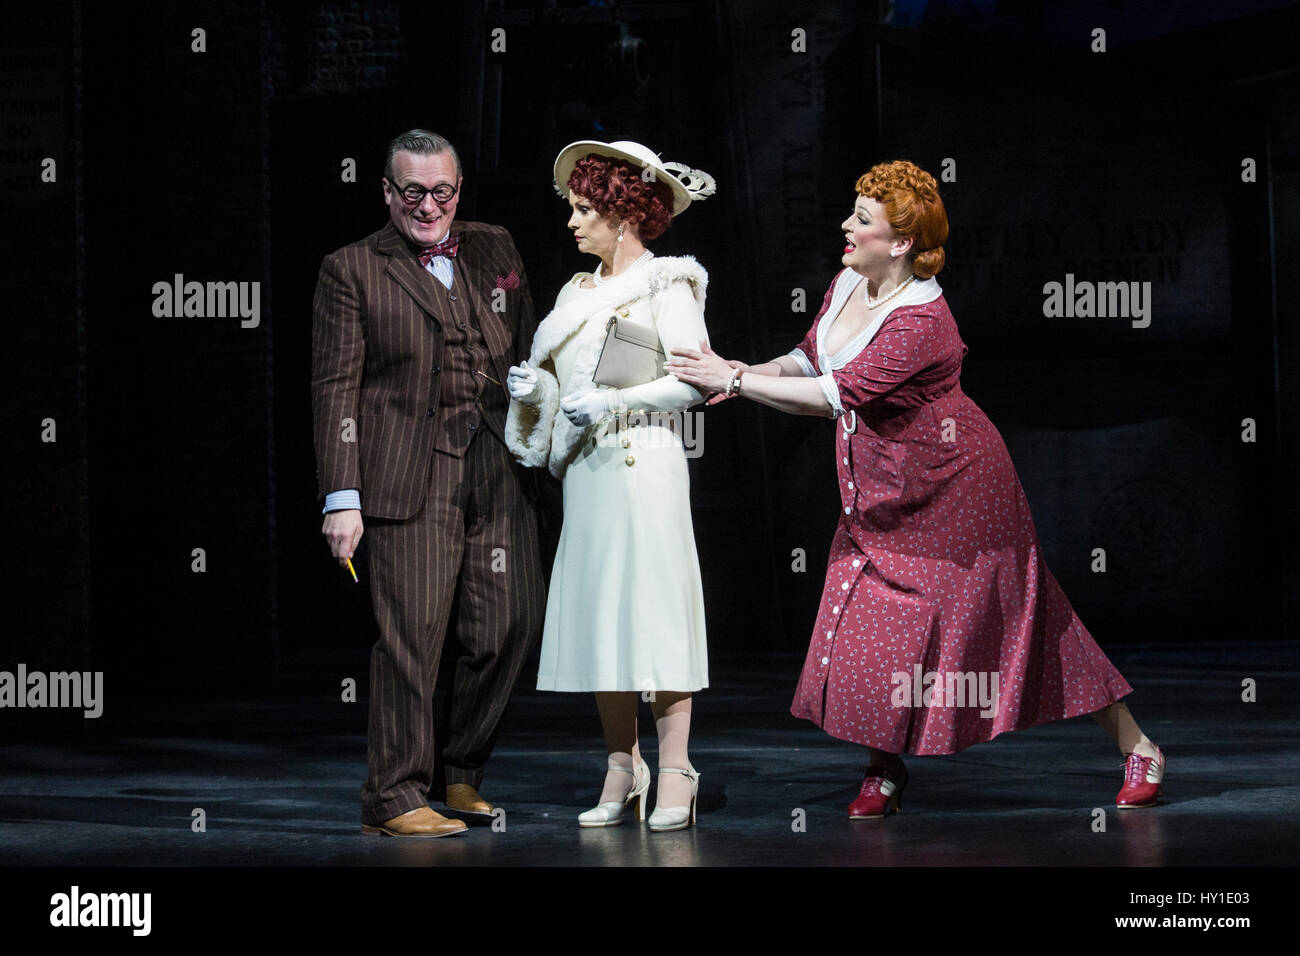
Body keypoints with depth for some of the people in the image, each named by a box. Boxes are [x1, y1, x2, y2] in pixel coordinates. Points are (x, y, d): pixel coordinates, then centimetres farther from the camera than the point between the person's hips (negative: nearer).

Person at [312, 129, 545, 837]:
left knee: (510, 623, 3)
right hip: (411, 480, -5)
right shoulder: (352, 271, 3)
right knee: (411, 635, -7)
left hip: (498, 473, 5)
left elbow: (527, 353, 22)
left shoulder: (495, 251, 17)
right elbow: (335, 387, -1)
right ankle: (394, 799, 3)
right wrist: (341, 497, -8)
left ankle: (459, 773, 22)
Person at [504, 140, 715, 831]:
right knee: (597, 615, 5)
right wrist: (533, 385, 0)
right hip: (585, 470, 7)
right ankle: (623, 768, 11)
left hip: (642, 463, -7)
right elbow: (559, 375, 22)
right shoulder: (578, 293, 18)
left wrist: (609, 403, -16)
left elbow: (692, 380, -12)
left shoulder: (666, 285, -3)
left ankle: (675, 770, -4)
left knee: (653, 605, -8)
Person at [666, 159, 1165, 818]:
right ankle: (885, 772, 20)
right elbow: (810, 358, 13)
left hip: (950, 488, -8)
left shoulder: (920, 320, -29)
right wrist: (753, 372, -8)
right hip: (882, 490, 8)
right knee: (872, 625, 4)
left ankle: (1137, 747, 14)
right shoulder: (848, 283, -1)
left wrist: (732, 380, -29)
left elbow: (837, 395, -33)